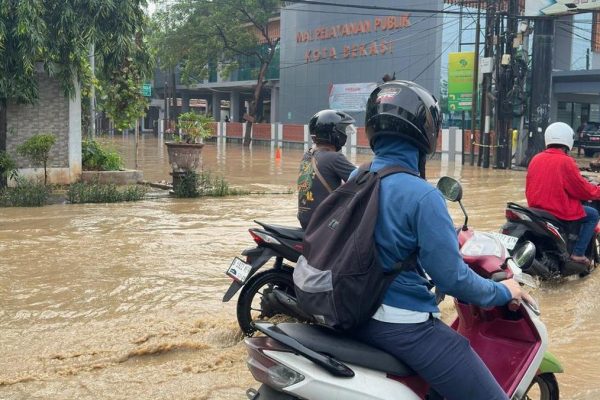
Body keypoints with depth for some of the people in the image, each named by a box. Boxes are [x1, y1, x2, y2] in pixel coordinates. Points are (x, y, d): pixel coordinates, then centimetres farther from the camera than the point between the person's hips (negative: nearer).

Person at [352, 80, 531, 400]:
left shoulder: (354, 179, 2)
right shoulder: (422, 196, -22)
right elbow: (451, 276, -20)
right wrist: (502, 292, -2)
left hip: (355, 313, 9)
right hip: (404, 326, -8)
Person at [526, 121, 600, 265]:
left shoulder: (535, 159, 4)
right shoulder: (566, 162, -15)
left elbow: (529, 188, 13)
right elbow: (583, 189, -10)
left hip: (536, 209, 7)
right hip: (560, 212, -7)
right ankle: (578, 253, 3)